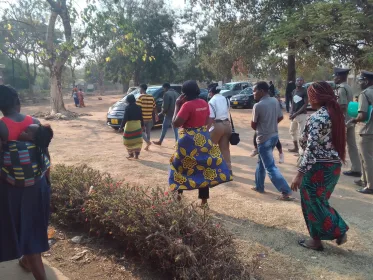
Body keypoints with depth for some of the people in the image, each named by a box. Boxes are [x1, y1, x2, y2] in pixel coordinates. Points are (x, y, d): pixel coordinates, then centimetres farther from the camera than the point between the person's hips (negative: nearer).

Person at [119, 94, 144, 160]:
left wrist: (121, 127, -13)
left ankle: (131, 154, 14)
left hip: (129, 125, -4)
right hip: (137, 125, 4)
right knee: (137, 141, 8)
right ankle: (136, 155, 4)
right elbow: (141, 117, 8)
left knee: (128, 141, 11)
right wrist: (142, 125, 19)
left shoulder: (128, 108, -11)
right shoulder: (138, 107, 3)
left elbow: (125, 118, -15)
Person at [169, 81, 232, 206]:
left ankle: (178, 194, 22)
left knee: (180, 167, 13)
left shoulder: (187, 105, -17)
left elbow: (175, 123, -18)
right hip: (204, 138, 7)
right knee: (205, 168, 9)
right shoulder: (204, 103, 5)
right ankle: (204, 200, 14)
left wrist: (177, 105, -11)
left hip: (189, 140, -7)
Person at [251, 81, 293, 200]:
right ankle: (259, 186, 32)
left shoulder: (258, 106, -18)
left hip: (264, 139, -8)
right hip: (274, 136, 8)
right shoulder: (275, 101, 2)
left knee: (270, 167, -3)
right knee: (261, 162, 22)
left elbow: (253, 125, -8)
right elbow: (280, 117, 13)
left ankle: (286, 192, -6)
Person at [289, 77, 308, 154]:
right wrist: (291, 113, -2)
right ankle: (296, 148, 29)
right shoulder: (293, 91, 12)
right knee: (292, 131, 16)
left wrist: (296, 113, -18)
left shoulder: (305, 91, -9)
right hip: (294, 115, 8)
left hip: (302, 115, -8)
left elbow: (306, 104, -14)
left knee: (300, 133, -9)